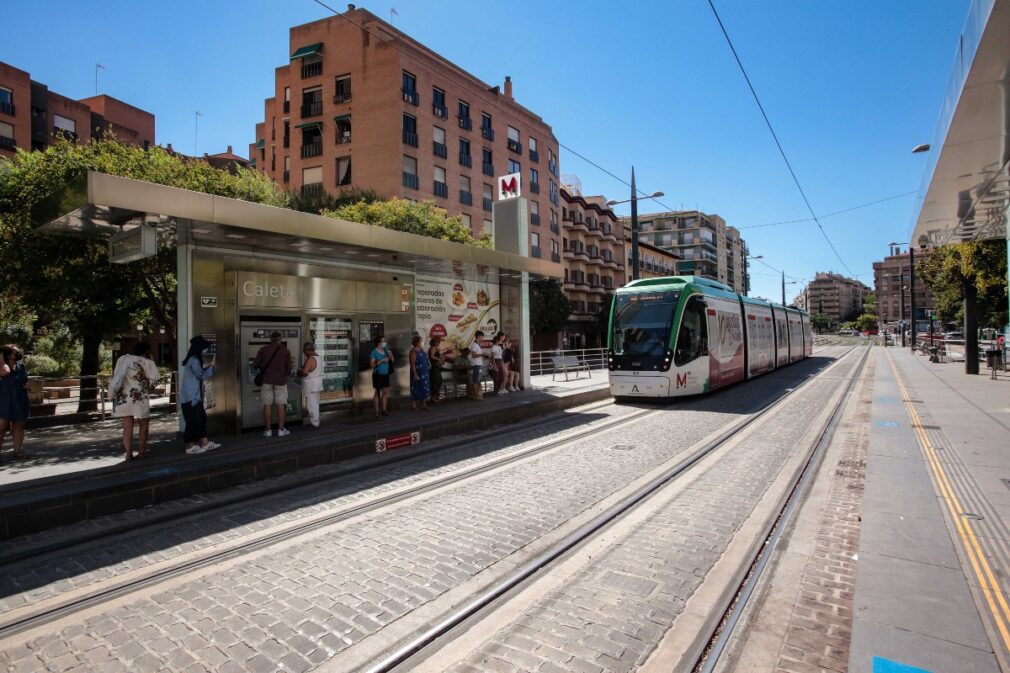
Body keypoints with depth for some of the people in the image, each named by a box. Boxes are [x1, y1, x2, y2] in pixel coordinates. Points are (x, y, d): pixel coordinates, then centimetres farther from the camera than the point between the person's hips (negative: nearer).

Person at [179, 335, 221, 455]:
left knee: (201, 418, 11)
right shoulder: (194, 360, -17)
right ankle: (190, 446, 6)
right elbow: (202, 375, -15)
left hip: (194, 396, 10)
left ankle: (204, 443, 16)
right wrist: (211, 365, -6)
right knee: (193, 421, -3)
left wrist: (209, 365, 10)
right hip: (190, 397, -10)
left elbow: (201, 373, 19)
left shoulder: (193, 359, 14)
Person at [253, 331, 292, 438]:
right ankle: (281, 430, 5)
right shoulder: (286, 350, -1)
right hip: (280, 380, -1)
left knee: (267, 405, 6)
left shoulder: (263, 349, 1)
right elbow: (288, 368, -1)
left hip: (267, 380, 1)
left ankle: (268, 430, 8)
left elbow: (255, 364, 1)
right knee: (281, 405, 4)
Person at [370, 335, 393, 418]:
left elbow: (392, 361, 12)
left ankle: (384, 409, 19)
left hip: (385, 374, 6)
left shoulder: (385, 350, 7)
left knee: (386, 392, 9)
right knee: (377, 393, 0)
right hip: (378, 375, -6)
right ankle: (377, 411, 8)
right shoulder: (374, 352, -10)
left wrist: (390, 355, -6)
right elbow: (372, 365, -16)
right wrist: (382, 361, -24)